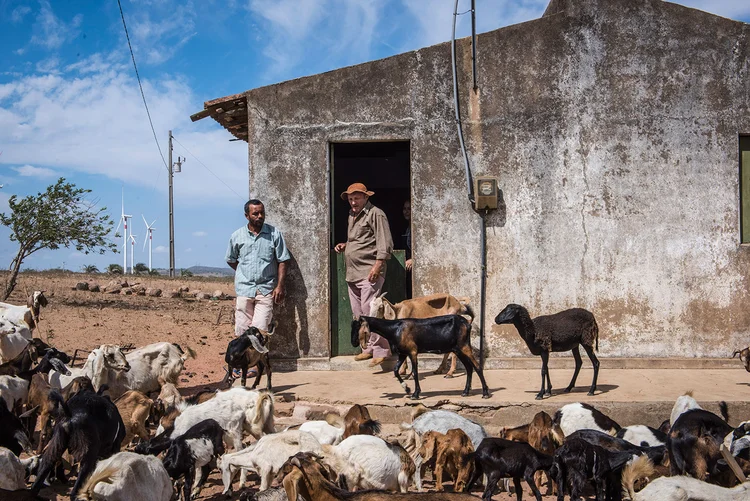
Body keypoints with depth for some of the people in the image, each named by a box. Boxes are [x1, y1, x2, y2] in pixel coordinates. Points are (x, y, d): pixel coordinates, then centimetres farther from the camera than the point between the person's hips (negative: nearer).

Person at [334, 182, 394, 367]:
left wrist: (377, 265, -21)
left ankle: (381, 350, -10)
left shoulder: (375, 214, -7)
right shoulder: (352, 215, 20)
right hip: (353, 273, 9)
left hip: (369, 272, -9)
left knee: (369, 311, -14)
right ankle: (368, 348, 17)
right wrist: (344, 245, 14)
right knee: (358, 313, 10)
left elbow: (385, 243, -13)